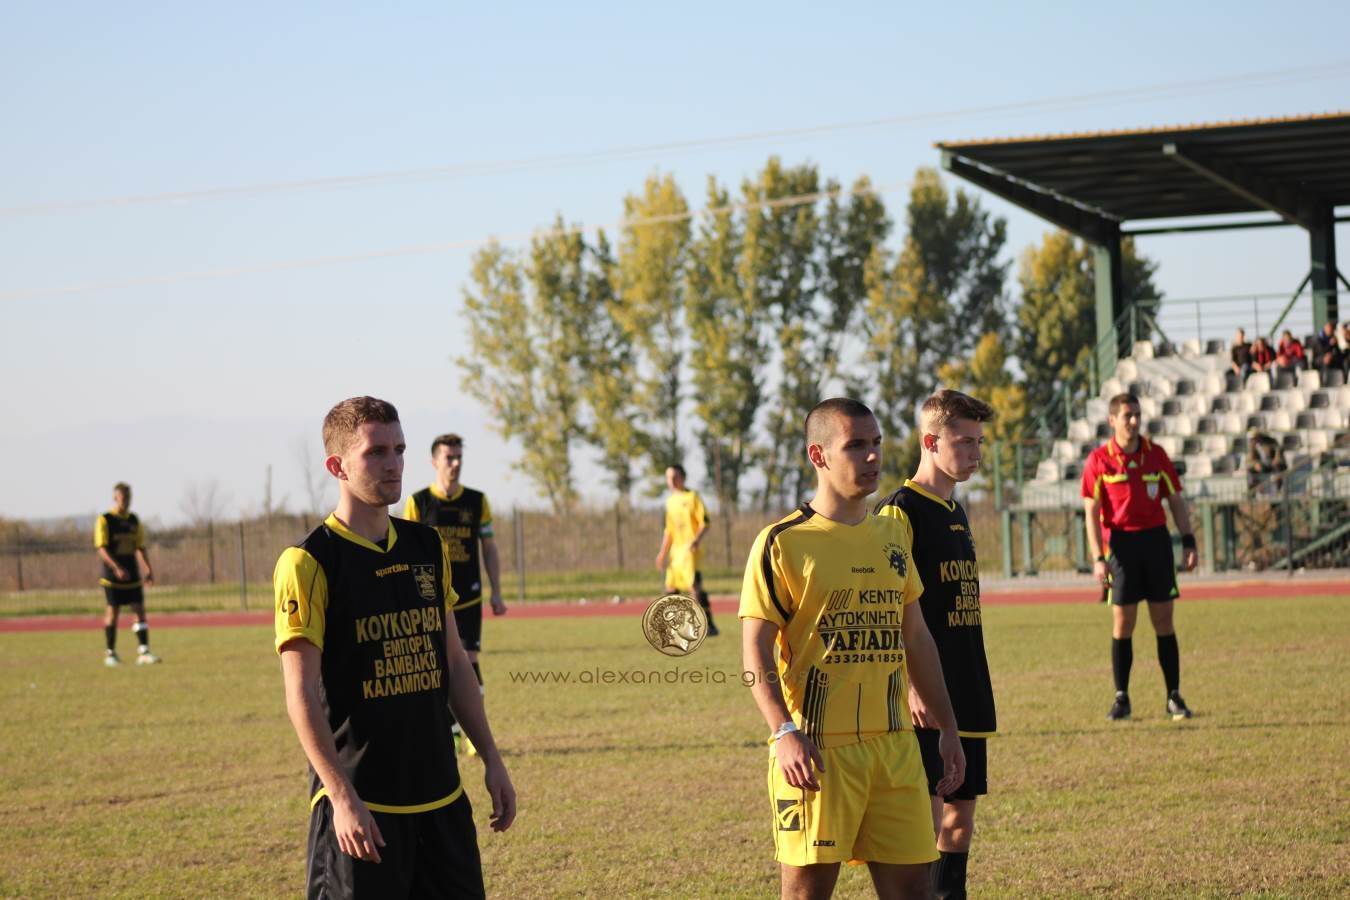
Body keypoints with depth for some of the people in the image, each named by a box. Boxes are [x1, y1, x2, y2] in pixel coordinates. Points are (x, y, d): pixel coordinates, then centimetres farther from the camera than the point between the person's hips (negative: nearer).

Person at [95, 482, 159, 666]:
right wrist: (117, 568, -25)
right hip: (113, 575, -4)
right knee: (112, 611, 1)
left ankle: (143, 652, -6)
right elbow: (102, 549, -14)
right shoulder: (105, 520, -6)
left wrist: (148, 569, 2)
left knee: (139, 609, -4)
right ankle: (110, 653, 10)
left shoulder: (134, 521, 10)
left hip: (132, 575, 5)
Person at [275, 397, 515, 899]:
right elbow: (302, 696, -14)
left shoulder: (427, 548, 11)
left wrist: (490, 757, 13)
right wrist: (343, 798, -20)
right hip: (361, 805, -6)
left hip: (442, 796, 6)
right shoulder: (309, 563, -10)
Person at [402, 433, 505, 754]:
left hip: (469, 597, 1)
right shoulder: (418, 502, -1)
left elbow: (489, 547, 10)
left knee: (469, 659, -4)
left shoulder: (477, 501, 4)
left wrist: (496, 593, 5)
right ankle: (449, 731, 9)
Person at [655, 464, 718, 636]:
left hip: (690, 550, -8)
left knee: (694, 586, -17)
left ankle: (709, 625, -18)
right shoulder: (670, 501, 17)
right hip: (676, 550, 8)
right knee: (670, 587, 8)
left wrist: (697, 539, -25)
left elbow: (705, 522, -9)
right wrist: (663, 553, 21)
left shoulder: (692, 497, -4)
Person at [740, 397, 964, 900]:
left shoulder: (893, 536, 14)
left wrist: (947, 727, 19)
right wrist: (784, 733, -21)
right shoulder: (782, 542, -5)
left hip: (893, 742, 5)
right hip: (815, 748, -5)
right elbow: (755, 652, -8)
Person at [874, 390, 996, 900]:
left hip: (966, 698, 9)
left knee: (960, 816, 11)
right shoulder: (900, 511, -10)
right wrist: (910, 686, -22)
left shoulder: (955, 513, 17)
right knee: (926, 816, -9)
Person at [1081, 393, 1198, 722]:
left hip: (1156, 539, 2)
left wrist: (1188, 542, 2)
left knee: (1163, 619, 2)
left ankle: (1174, 697, 6)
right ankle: (1121, 698, 6)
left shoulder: (1156, 454, 6)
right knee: (1122, 622, -1)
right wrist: (1098, 557, -10)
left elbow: (1175, 501, 11)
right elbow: (1091, 513, -2)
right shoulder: (1098, 460, -2)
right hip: (1121, 543, -2)